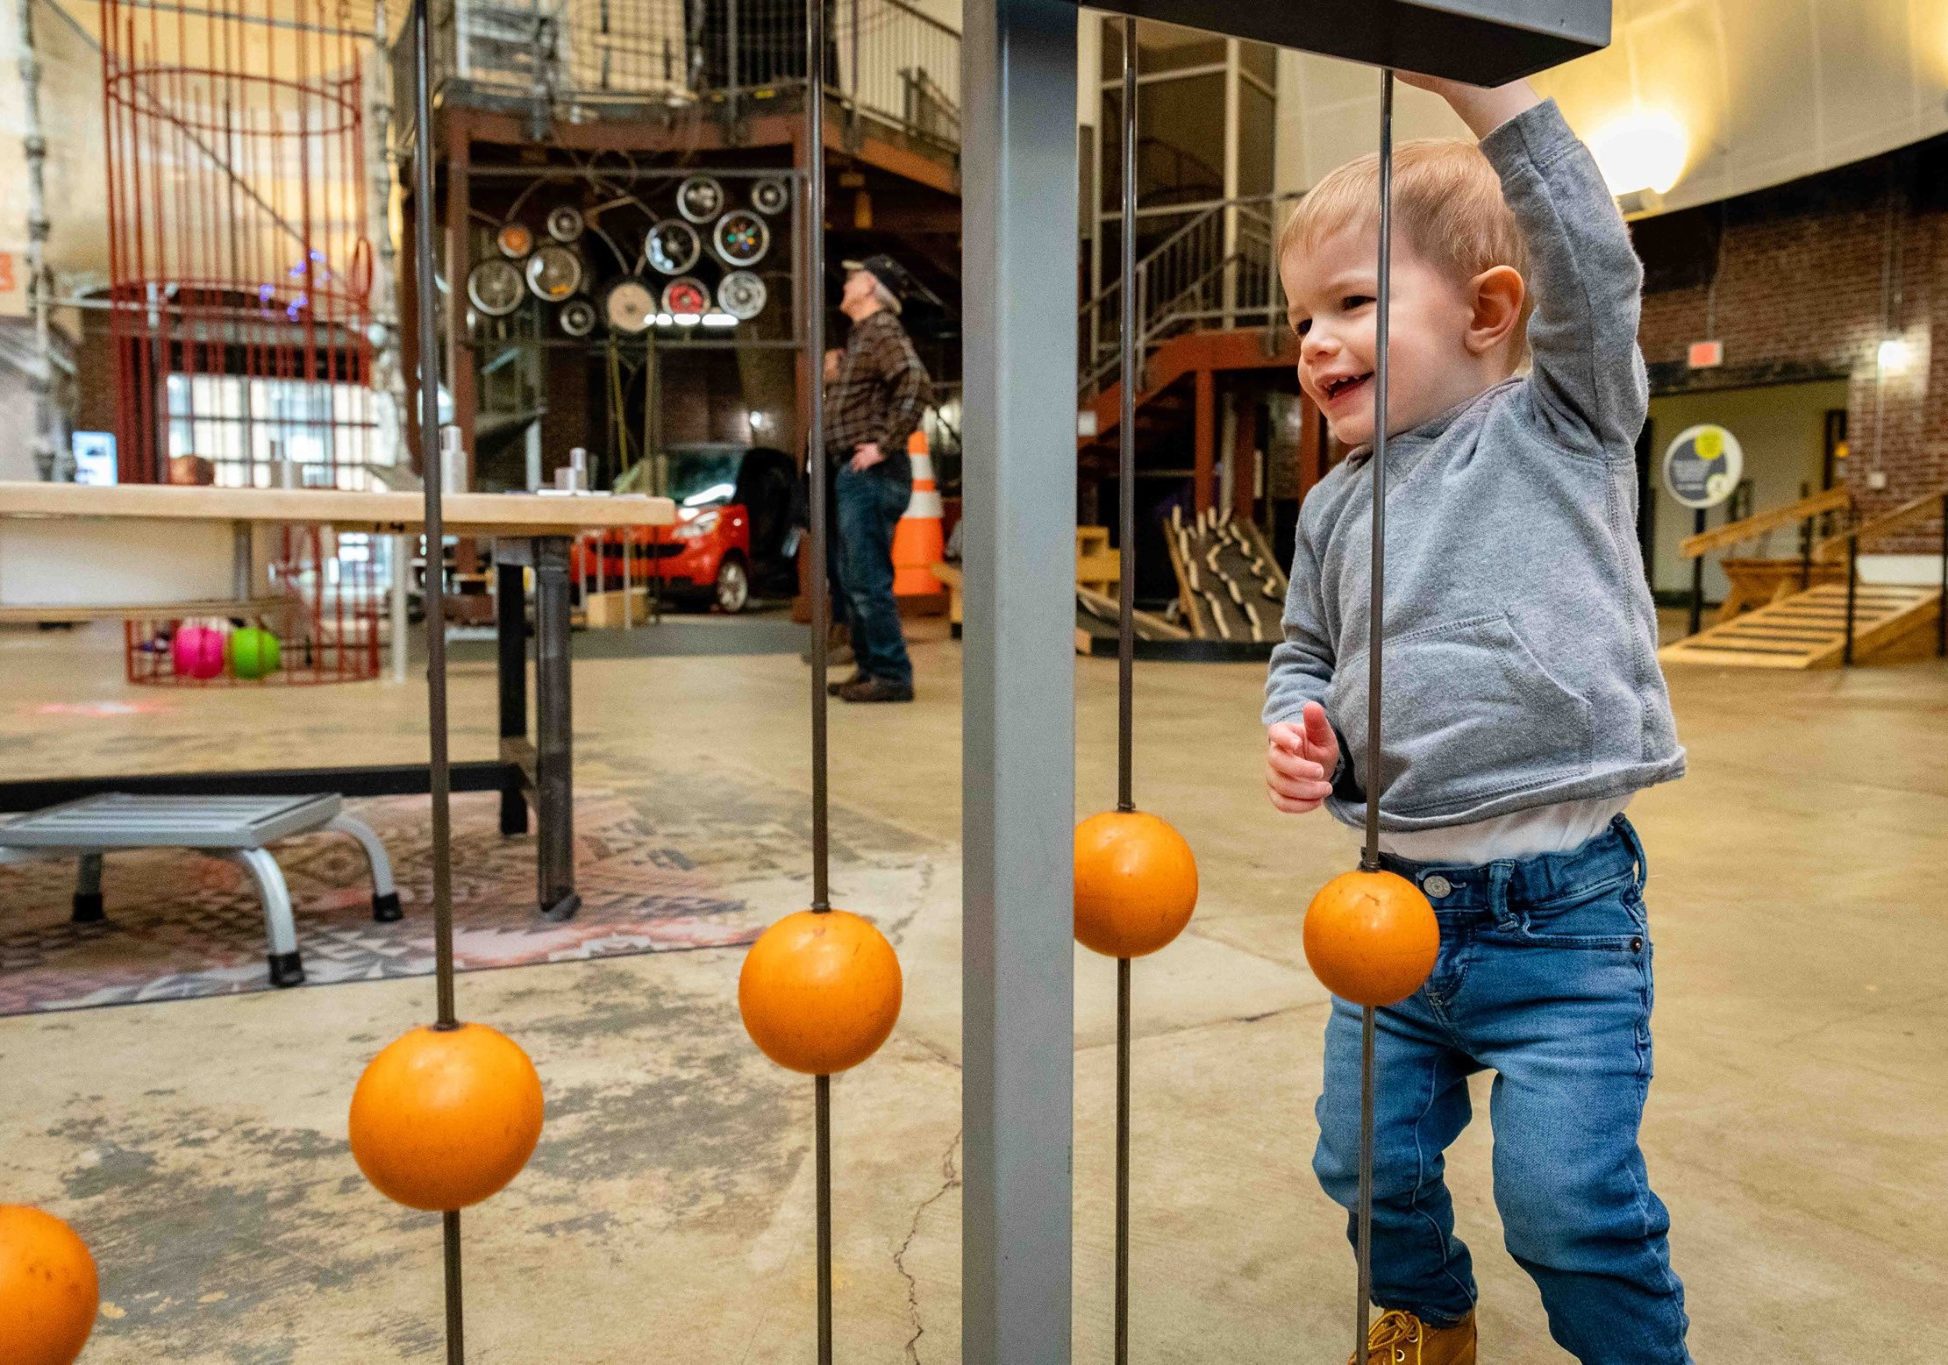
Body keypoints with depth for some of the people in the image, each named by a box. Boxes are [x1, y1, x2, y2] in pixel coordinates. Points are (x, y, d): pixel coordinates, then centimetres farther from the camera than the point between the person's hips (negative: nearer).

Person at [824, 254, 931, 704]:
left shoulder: (882, 331, -10)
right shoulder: (863, 336, 20)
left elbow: (914, 383, -27)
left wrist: (885, 445, -26)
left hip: (872, 475, -11)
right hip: (856, 476, 11)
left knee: (869, 580, -10)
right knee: (854, 580, 14)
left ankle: (891, 675, -6)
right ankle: (870, 668, 20)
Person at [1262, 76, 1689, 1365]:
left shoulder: (1557, 427, -1)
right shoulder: (1336, 507, 10)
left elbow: (1591, 268, -16)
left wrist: (1483, 87, -21)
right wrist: (1303, 732, -2)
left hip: (1563, 917, -5)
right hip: (1393, 903, 5)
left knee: (1570, 1198, -5)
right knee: (1370, 1165, 14)